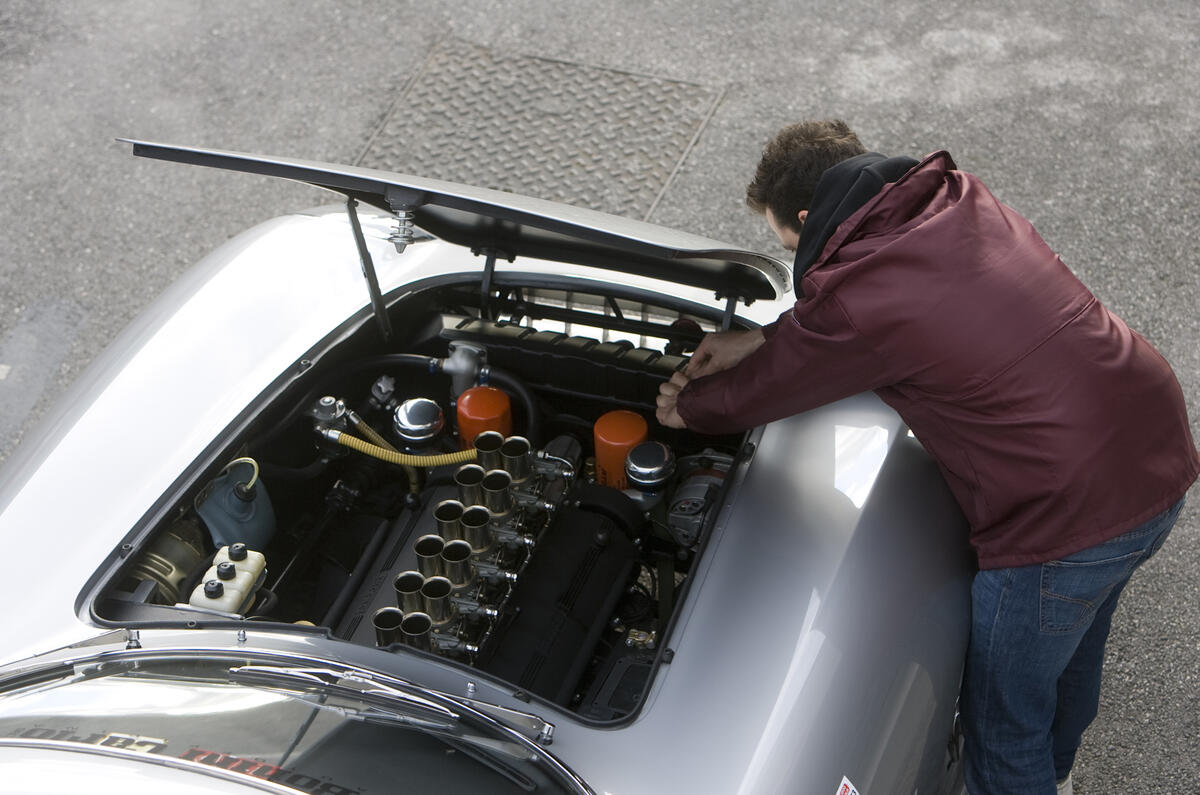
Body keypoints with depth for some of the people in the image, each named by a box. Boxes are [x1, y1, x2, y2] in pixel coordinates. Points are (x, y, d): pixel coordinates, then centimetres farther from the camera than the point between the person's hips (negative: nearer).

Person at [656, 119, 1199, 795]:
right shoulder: (956, 195, 4)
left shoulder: (858, 297, -19)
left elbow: (758, 396, -1)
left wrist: (687, 408, 19)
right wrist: (760, 340, 20)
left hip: (1070, 517, -9)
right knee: (1074, 638, 35)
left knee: (1002, 718, 14)